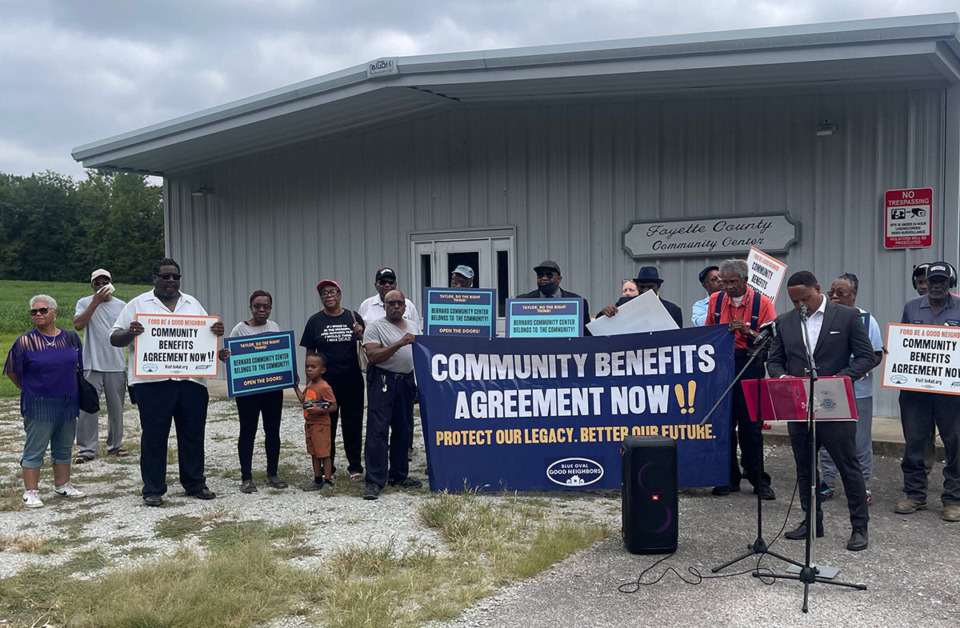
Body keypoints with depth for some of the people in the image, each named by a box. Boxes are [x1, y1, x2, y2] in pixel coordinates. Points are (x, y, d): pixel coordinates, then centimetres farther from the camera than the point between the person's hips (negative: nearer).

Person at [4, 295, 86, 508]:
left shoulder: (71, 338, 3)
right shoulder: (25, 342, -9)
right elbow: (12, 372, 0)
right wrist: (31, 390, 6)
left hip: (68, 403, 5)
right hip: (39, 405, -4)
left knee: (64, 447, 15)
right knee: (34, 449, 1)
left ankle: (62, 485, 29)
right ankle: (31, 491, 9)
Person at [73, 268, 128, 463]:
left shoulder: (121, 306, 9)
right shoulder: (85, 303, 2)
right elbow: (78, 325, -14)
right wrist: (96, 302, -17)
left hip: (117, 365, 3)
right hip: (92, 365, -2)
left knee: (116, 407, 9)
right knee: (87, 407, -5)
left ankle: (115, 445, 20)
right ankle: (86, 449, 1)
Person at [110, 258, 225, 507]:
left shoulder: (192, 304, 16)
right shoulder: (138, 305, 5)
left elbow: (208, 334, 20)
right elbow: (114, 338, 4)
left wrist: (217, 332, -4)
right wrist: (130, 333, -18)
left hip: (191, 380, 3)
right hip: (152, 382, -3)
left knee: (193, 434, 8)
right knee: (154, 436, 2)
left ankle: (195, 484, 20)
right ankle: (153, 489, 11)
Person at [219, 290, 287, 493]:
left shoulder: (274, 327, 9)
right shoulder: (240, 329, -5)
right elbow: (229, 354, -8)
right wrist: (223, 356, -31)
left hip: (273, 387, 4)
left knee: (273, 431, 10)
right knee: (248, 432, 2)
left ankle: (272, 475, 21)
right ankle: (246, 478, 10)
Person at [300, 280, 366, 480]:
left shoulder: (353, 317, 5)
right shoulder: (315, 321, 4)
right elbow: (310, 353, 6)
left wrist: (360, 335, -12)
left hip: (352, 380, 0)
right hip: (325, 380, 0)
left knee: (353, 423, 6)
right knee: (326, 424, 6)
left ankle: (355, 466, 16)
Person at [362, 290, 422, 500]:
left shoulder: (413, 326, 16)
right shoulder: (375, 326, -2)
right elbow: (373, 356, -14)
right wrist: (399, 344, -22)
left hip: (406, 382, 6)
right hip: (382, 381, -6)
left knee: (403, 430, 11)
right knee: (378, 431, -9)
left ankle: (399, 475, 22)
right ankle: (374, 481, -8)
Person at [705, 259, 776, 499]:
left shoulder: (761, 302, -2)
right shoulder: (715, 300, 7)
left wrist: (748, 331, -20)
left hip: (750, 366, -3)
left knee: (750, 425, -2)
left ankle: (758, 479, 9)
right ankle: (729, 478, 15)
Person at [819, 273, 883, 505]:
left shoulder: (866, 320, -1)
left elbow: (877, 355, 1)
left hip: (858, 391, -2)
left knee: (860, 440, 5)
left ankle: (863, 485, 16)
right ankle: (829, 482, 20)